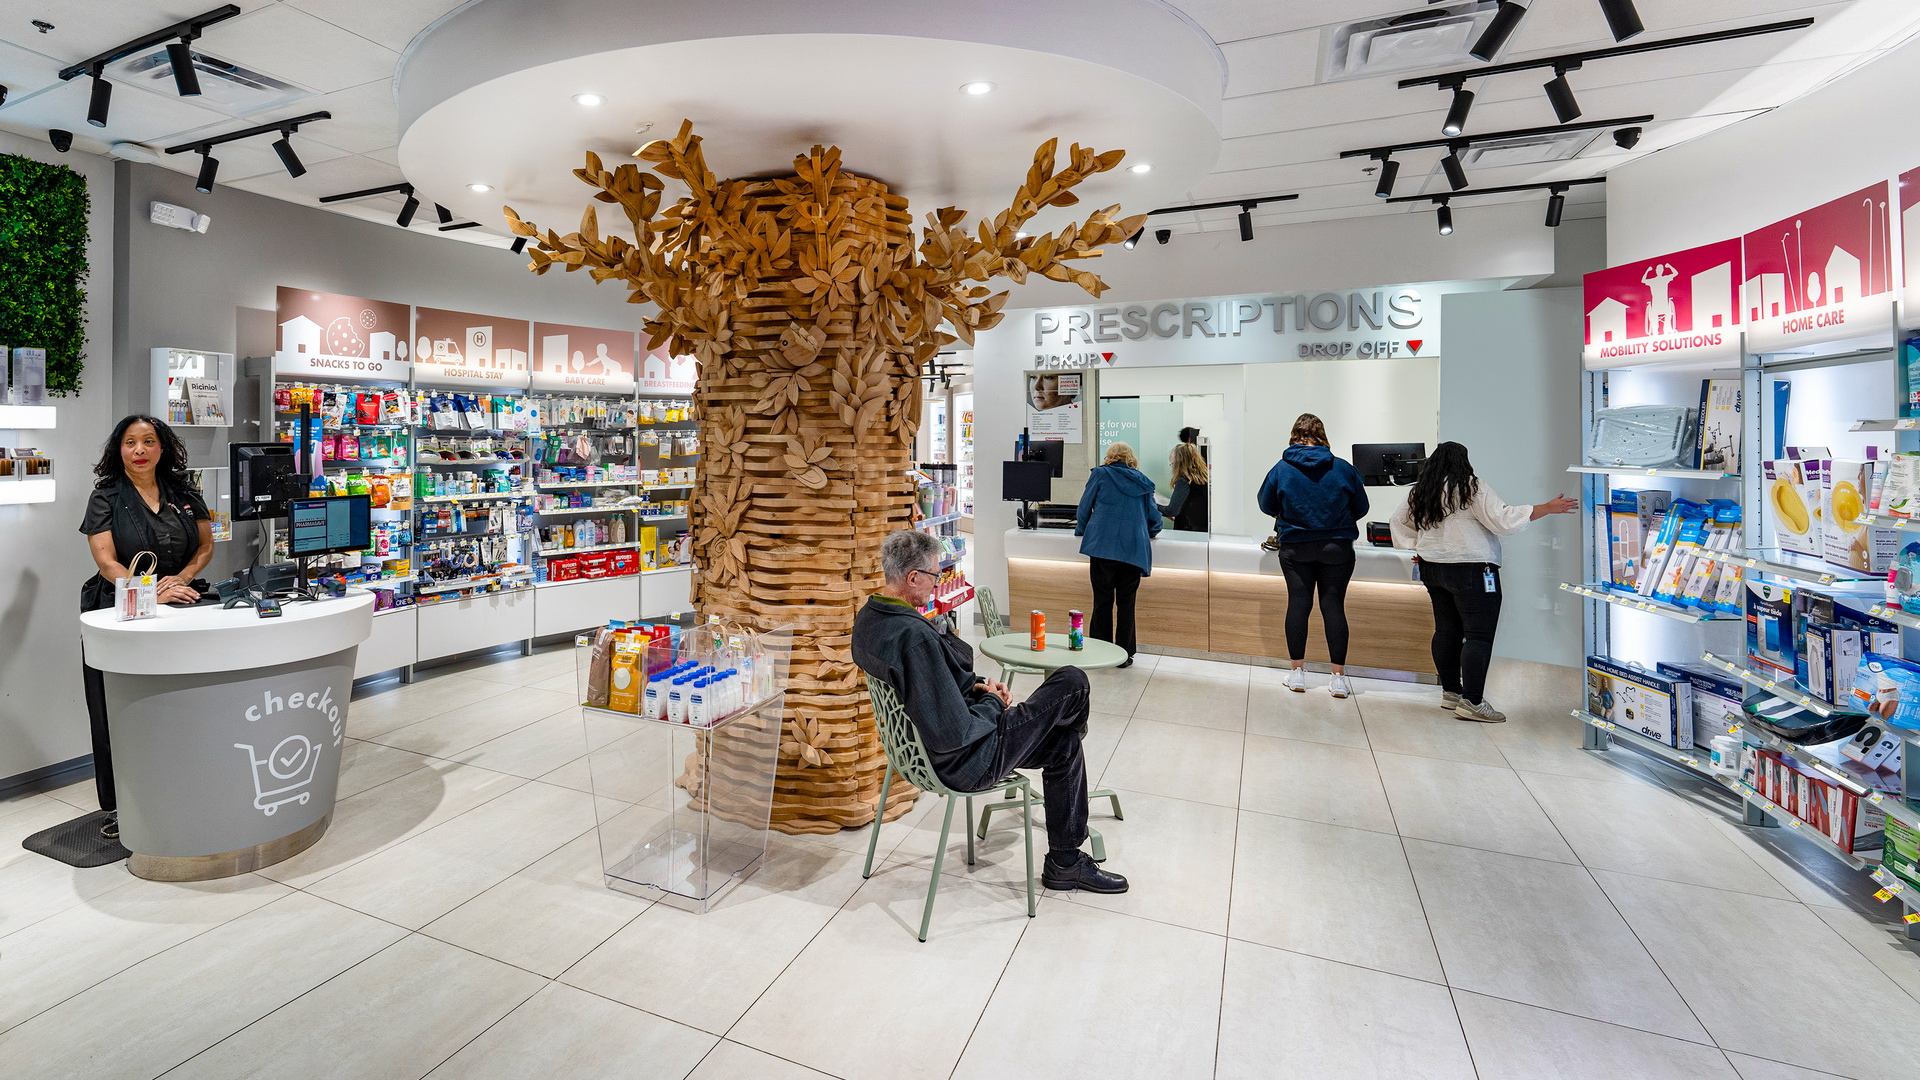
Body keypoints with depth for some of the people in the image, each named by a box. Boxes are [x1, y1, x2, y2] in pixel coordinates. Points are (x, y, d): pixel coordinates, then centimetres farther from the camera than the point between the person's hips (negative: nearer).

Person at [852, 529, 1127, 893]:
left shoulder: (869, 617, -2)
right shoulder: (914, 636, -34)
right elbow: (953, 735, -31)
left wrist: (973, 686, 3)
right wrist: (993, 703, -12)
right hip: (965, 762, -10)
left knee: (1063, 746, 20)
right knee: (1073, 682, -1)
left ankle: (1065, 862, 33)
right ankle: (1074, 721, 36)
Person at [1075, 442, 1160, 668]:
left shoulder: (1100, 474, 9)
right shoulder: (1142, 481, 16)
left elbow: (1085, 505, 11)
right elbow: (1154, 517, 19)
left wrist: (1081, 529, 27)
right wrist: (1146, 534, 37)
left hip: (1102, 545, -2)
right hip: (1134, 548, 2)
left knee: (1102, 600, 3)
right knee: (1126, 602, 7)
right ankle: (1124, 654, 11)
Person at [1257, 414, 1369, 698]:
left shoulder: (1281, 468, -4)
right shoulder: (1344, 468, -3)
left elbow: (1266, 506, 4)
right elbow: (1361, 507, 5)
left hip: (1295, 547, 0)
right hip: (1337, 547, 0)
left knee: (1298, 603, 7)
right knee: (1333, 606, 3)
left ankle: (1297, 672, 11)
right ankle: (1338, 677, 6)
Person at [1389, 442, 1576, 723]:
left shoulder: (1419, 492, 9)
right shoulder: (1471, 488, -11)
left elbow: (1397, 522, 19)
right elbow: (1503, 520, -14)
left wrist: (1416, 547, 18)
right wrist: (1548, 508, -8)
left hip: (1433, 569, 7)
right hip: (1471, 571, -7)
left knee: (1446, 631, 13)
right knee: (1479, 635, -4)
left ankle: (1450, 692, 21)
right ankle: (1472, 702, -6)